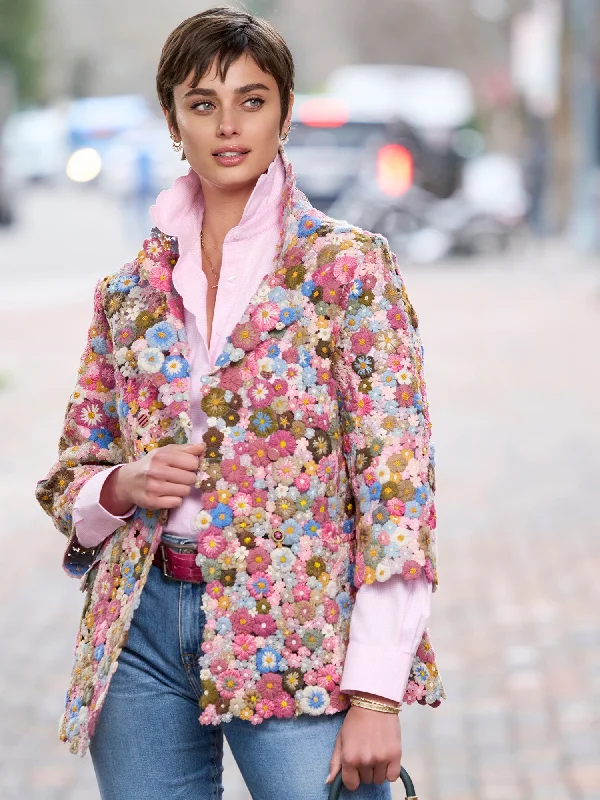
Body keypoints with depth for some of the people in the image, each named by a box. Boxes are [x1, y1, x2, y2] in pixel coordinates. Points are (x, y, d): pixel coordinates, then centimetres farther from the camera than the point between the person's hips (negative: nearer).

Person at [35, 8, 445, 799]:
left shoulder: (347, 265, -3)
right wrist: (123, 485, -7)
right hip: (143, 632, 4)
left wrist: (377, 695, -14)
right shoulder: (131, 289, 10)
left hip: (296, 642, -4)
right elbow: (72, 480, 17)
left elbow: (394, 475, -8)